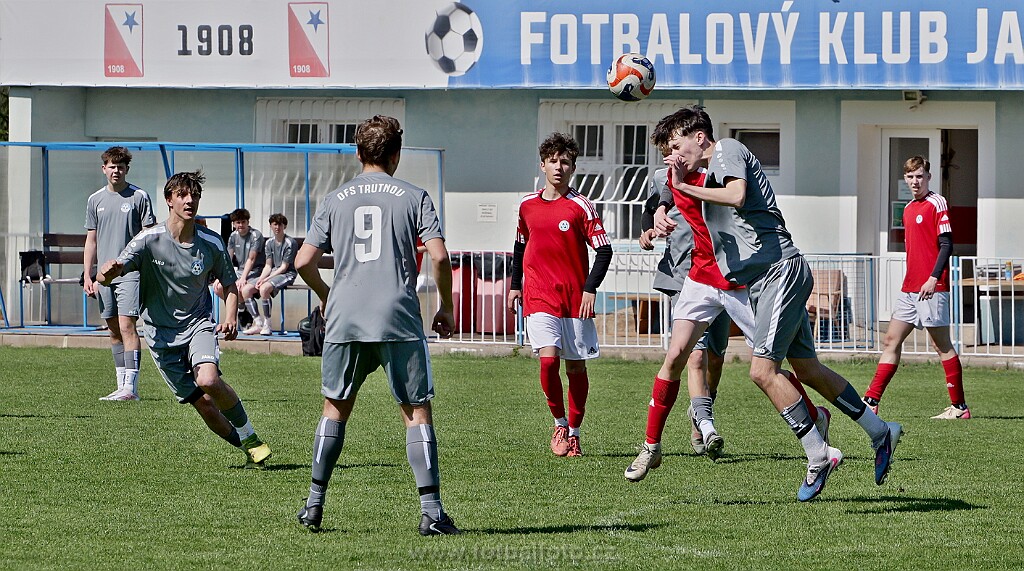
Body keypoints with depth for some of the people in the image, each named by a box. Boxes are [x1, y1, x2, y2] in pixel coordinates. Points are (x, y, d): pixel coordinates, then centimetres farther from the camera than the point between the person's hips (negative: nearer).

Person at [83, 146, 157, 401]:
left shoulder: (139, 197, -1)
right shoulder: (95, 200, 12)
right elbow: (91, 240, 16)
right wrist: (87, 275, 10)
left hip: (131, 272, -5)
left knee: (127, 326, -14)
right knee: (114, 331, 8)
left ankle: (130, 387, -18)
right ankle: (122, 385, 14)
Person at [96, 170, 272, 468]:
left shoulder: (211, 243, -3)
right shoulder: (149, 240, -11)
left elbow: (229, 284, 14)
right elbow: (106, 275, -18)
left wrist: (230, 318, -5)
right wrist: (108, 271, -43)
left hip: (198, 324, 0)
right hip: (161, 334, 0)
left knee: (208, 379, -29)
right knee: (204, 404, -6)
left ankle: (250, 438, -9)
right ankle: (247, 448, 15)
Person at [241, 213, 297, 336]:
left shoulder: (290, 243, -9)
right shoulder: (269, 243, 13)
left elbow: (284, 267, -12)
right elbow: (268, 266, 10)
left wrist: (267, 279, -17)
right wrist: (261, 279, -10)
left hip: (286, 275, -7)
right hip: (272, 273, 7)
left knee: (264, 288, -35)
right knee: (245, 289, -12)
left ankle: (267, 325, -25)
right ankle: (258, 323, -10)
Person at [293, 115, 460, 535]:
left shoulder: (334, 200, 11)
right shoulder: (413, 197, 4)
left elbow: (304, 262, 7)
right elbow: (439, 256, -6)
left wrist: (324, 295, 26)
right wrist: (446, 306, 8)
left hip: (344, 318, 2)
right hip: (399, 319, -2)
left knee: (335, 407, 17)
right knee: (417, 411, 2)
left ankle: (314, 504, 16)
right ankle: (431, 509, -8)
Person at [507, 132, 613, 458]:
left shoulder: (581, 207, -4)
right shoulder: (527, 205, 7)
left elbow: (604, 250, -5)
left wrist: (590, 289, -13)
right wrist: (515, 285, 21)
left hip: (575, 297, -1)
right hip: (538, 297, 1)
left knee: (576, 367, 4)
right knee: (548, 359, -15)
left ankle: (574, 431, 17)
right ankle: (559, 424, 3)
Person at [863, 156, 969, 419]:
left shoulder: (937, 204, -8)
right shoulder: (908, 209, 17)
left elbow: (946, 245, -14)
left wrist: (933, 278, -21)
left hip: (931, 289, -9)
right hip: (910, 289, 9)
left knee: (942, 346, -4)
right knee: (891, 341, 6)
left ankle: (959, 407, 1)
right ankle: (870, 401, 7)